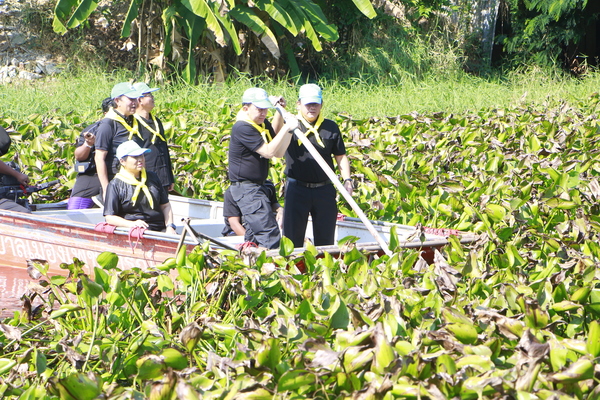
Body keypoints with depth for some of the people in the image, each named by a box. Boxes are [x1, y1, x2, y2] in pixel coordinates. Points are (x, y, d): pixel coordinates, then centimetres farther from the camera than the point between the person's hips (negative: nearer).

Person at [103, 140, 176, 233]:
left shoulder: (152, 177, 20)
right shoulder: (115, 185, 4)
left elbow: (165, 206, 24)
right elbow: (109, 217, -1)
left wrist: (170, 226, 6)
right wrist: (131, 224, -16)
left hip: (160, 229, 4)